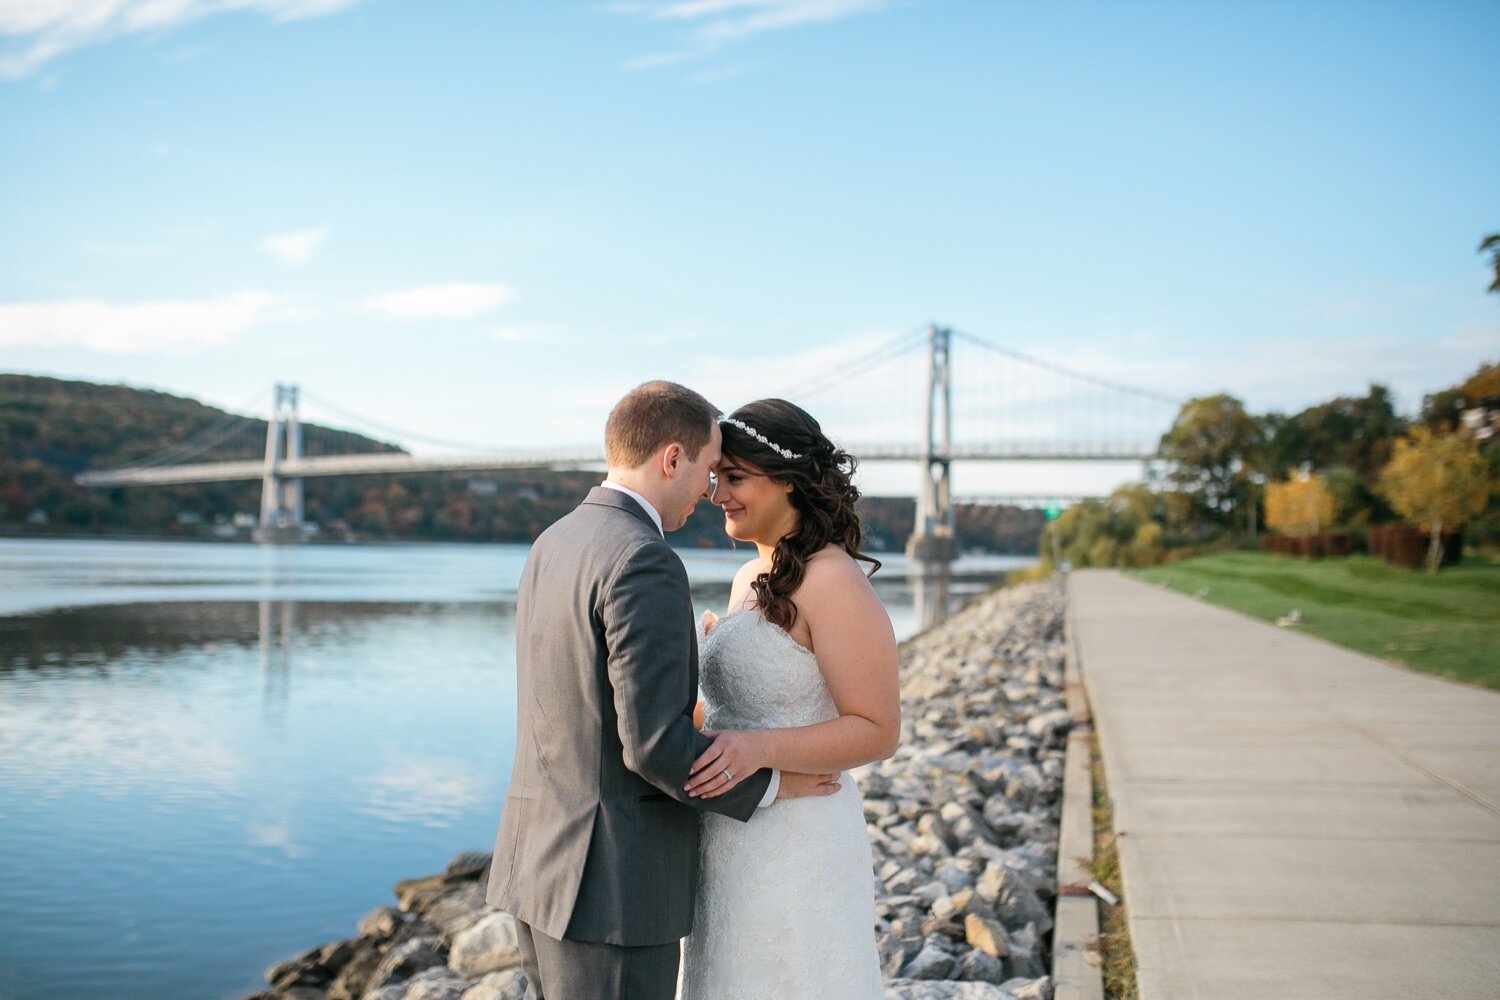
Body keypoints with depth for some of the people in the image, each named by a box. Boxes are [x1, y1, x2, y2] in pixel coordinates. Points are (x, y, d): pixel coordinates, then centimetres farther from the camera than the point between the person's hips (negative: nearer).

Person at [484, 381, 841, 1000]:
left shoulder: (553, 547, 10)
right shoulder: (645, 563, -20)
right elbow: (655, 743, -23)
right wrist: (767, 786, -7)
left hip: (541, 860, 9)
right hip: (614, 882, -9)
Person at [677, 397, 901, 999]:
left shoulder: (833, 581, -16)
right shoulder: (751, 580, 10)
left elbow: (878, 731, -18)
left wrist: (759, 749, -29)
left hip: (794, 844, -9)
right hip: (731, 839, 9)